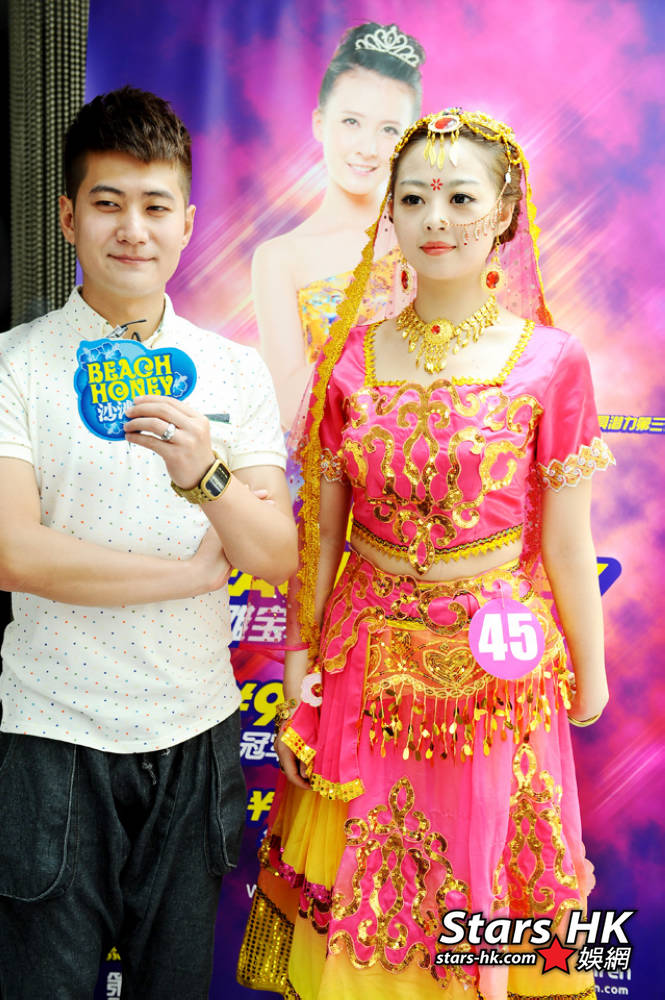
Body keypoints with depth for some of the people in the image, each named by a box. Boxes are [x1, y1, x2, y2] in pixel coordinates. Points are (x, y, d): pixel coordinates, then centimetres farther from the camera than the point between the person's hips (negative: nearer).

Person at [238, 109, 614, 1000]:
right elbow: (320, 527, 3)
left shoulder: (550, 362, -7)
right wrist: (301, 655, 3)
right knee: (359, 884, 14)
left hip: (496, 663, -1)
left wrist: (588, 670, 5)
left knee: (481, 863, 14)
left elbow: (565, 541, -2)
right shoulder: (352, 356, -1)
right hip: (371, 652, 2)